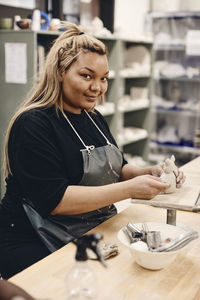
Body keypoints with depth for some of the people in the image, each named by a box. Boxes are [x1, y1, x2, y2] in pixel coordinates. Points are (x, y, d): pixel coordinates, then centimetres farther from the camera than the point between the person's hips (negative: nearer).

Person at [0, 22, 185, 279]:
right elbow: (53, 200, -23)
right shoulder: (33, 124, -15)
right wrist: (129, 189, -25)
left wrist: (149, 173, -4)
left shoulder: (94, 118, 13)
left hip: (98, 234, 8)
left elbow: (116, 169, 18)